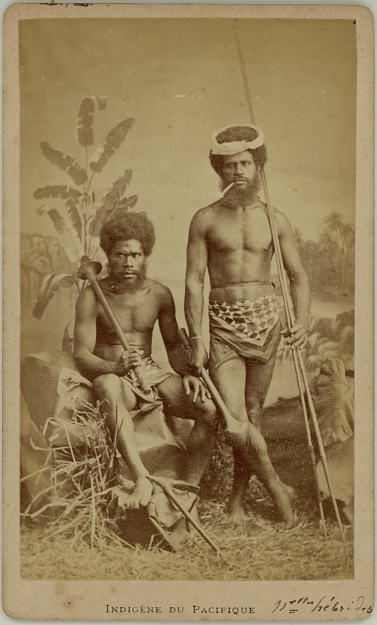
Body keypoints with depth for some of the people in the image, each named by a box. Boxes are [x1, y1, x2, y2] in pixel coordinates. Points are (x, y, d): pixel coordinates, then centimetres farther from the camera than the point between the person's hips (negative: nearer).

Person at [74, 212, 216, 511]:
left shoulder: (159, 294, 3)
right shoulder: (93, 296, -8)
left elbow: (174, 343, 12)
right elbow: (81, 355, -11)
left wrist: (187, 374, -8)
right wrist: (115, 367, -31)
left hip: (151, 373, 4)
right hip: (111, 375, -3)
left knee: (211, 409, -21)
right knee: (109, 387, -43)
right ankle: (142, 477, -47)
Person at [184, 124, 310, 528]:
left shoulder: (274, 220, 8)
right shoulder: (205, 219, 3)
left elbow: (297, 276, 10)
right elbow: (193, 281, 0)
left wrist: (302, 321, -7)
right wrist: (195, 339, -7)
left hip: (265, 320, 2)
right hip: (223, 323, -2)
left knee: (253, 414, 7)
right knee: (233, 415, -14)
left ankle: (238, 498, 22)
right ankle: (277, 489, 4)